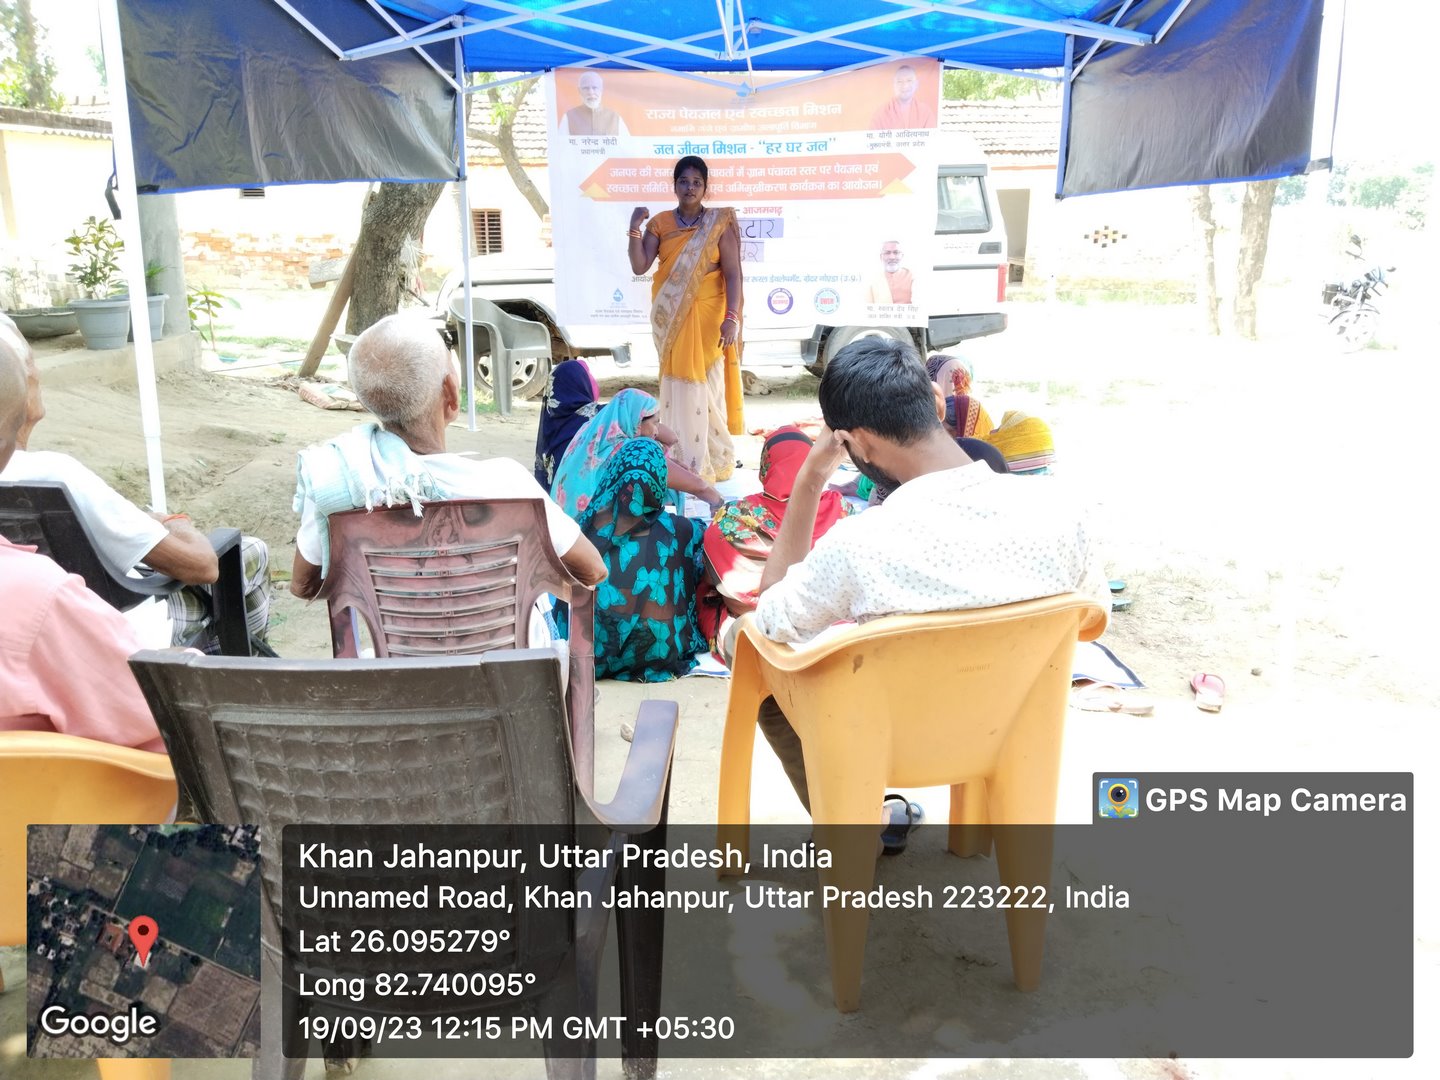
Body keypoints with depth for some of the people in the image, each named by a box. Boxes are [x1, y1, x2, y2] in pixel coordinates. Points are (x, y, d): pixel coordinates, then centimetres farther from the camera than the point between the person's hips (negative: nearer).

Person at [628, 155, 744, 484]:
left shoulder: (719, 223, -2)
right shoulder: (660, 223, 4)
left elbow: (732, 273, -7)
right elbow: (639, 266, -4)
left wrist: (731, 318, -17)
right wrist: (635, 228, -15)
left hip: (707, 316, -2)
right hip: (671, 317, 2)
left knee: (709, 385, 0)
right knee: (678, 386, 4)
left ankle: (712, 459, 11)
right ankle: (683, 460, 12)